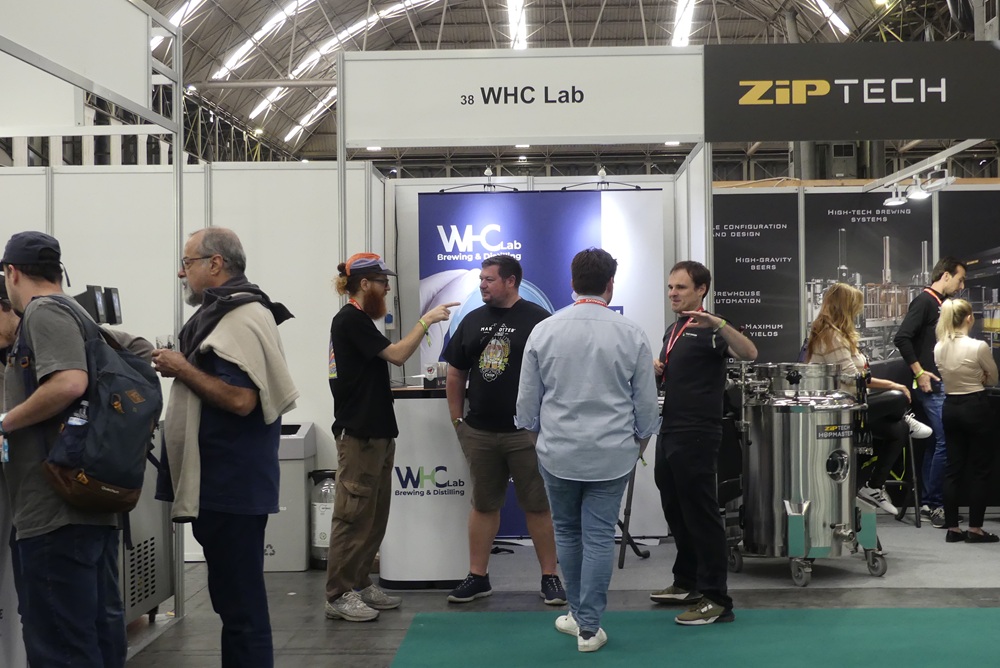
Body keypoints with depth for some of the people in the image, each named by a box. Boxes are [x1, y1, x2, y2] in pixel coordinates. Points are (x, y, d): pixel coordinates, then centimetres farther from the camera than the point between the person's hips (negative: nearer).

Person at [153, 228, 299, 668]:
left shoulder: (243, 318, -15)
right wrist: (178, 366, 9)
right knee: (234, 597, 17)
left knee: (240, 601, -4)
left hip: (231, 484, -11)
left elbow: (240, 399, -25)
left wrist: (181, 369, -15)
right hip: (221, 482, 11)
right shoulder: (224, 313, 17)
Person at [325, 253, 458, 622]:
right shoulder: (350, 320, -13)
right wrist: (427, 319, -14)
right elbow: (396, 354, -19)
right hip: (358, 434, -10)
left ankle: (360, 583, 20)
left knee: (375, 515, 13)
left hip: (377, 432, 10)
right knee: (353, 515, -7)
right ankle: (338, 595, -2)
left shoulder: (358, 320, 18)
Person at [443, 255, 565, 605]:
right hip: (479, 432, 5)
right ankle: (477, 577, 21)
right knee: (483, 505, 12)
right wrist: (457, 420, 10)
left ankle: (550, 577, 13)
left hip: (526, 432, -4)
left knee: (537, 506, 3)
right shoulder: (472, 321, 9)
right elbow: (456, 374, 14)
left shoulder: (537, 319, -6)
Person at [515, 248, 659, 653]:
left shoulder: (543, 331, -4)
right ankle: (589, 627, 9)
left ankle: (578, 614, 28)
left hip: (558, 451, 1)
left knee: (567, 532, 16)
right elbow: (646, 401, 1)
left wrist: (537, 436, 20)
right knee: (599, 536, 5)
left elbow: (527, 399, 3)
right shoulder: (631, 335, -6)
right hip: (612, 453, -1)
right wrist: (640, 440, 18)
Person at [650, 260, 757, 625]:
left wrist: (718, 323, -43)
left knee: (701, 516, -7)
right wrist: (656, 368, 7)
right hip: (669, 431, 9)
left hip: (697, 435, -9)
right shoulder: (672, 330, 16)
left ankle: (716, 601, -3)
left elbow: (749, 353, -30)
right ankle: (686, 583, 31)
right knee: (675, 511, 17)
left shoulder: (707, 330, -11)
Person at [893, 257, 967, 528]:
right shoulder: (924, 300, -10)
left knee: (936, 443, 11)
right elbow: (902, 338, -20)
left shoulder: (941, 303, 19)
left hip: (942, 384, 10)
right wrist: (919, 372, -18)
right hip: (931, 384, -10)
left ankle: (928, 502, 17)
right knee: (945, 442, -11)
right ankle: (935, 503, -4)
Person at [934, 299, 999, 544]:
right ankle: (975, 528, 7)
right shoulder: (979, 347, -17)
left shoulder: (938, 348, 1)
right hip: (976, 407, -6)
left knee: (953, 468, 10)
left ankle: (952, 528, 12)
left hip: (950, 407, 6)